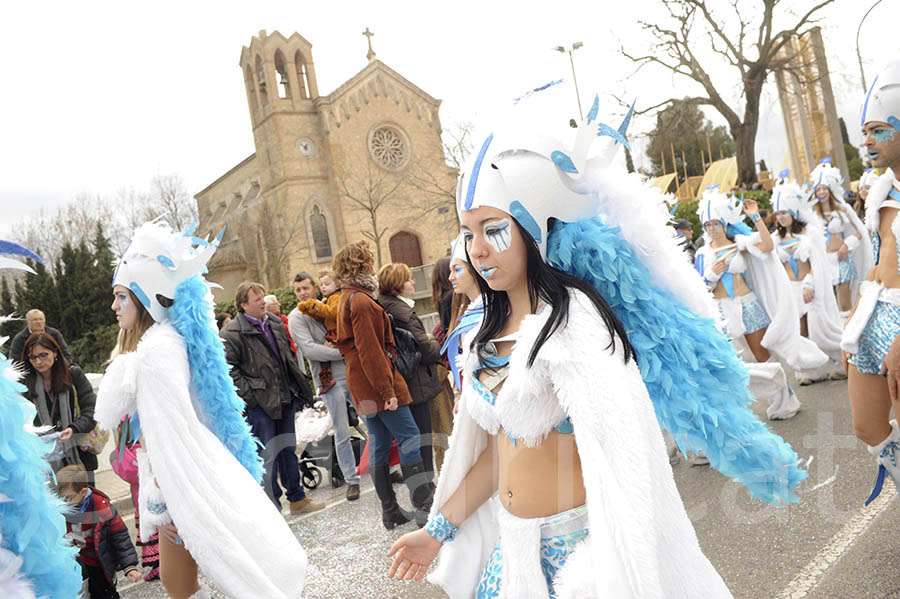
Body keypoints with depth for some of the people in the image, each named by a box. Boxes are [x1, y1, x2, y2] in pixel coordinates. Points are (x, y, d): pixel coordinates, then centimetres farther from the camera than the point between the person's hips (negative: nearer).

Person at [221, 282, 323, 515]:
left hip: (285, 398, 7)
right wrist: (250, 395, -17)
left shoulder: (275, 322, 11)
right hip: (260, 404, -7)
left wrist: (298, 384, 14)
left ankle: (297, 499, 30)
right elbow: (229, 370, -14)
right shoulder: (231, 334, -12)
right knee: (267, 456, -1)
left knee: (289, 450, 17)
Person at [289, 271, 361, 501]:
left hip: (352, 374, 5)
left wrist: (337, 347, -7)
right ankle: (351, 480, 15)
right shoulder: (296, 317, -3)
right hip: (331, 380, -4)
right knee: (342, 433, 1)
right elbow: (310, 350, -14)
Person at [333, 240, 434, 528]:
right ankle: (425, 507, -2)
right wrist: (387, 390, -21)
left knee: (379, 444, 11)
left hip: (362, 387, 10)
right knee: (409, 438, -5)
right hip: (377, 383, -10)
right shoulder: (362, 301, -15)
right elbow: (370, 351, -21)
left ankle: (390, 511, 18)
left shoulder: (346, 299, 17)